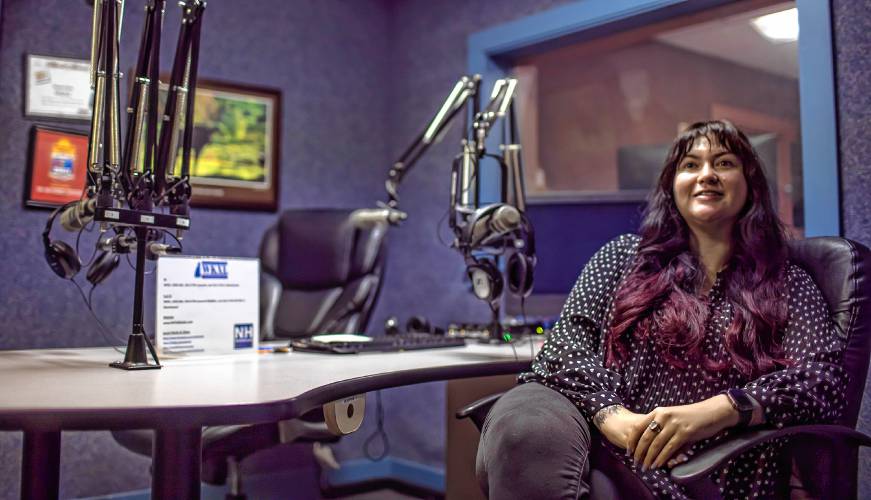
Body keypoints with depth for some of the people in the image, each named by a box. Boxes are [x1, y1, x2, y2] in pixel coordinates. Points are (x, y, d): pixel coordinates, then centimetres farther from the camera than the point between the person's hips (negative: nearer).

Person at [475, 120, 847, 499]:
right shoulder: (624, 256, 19)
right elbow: (570, 336, 7)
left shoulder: (787, 285, 16)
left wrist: (714, 411, -19)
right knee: (524, 427, -37)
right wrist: (608, 412, -15)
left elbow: (823, 378, 0)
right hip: (591, 429, 2)